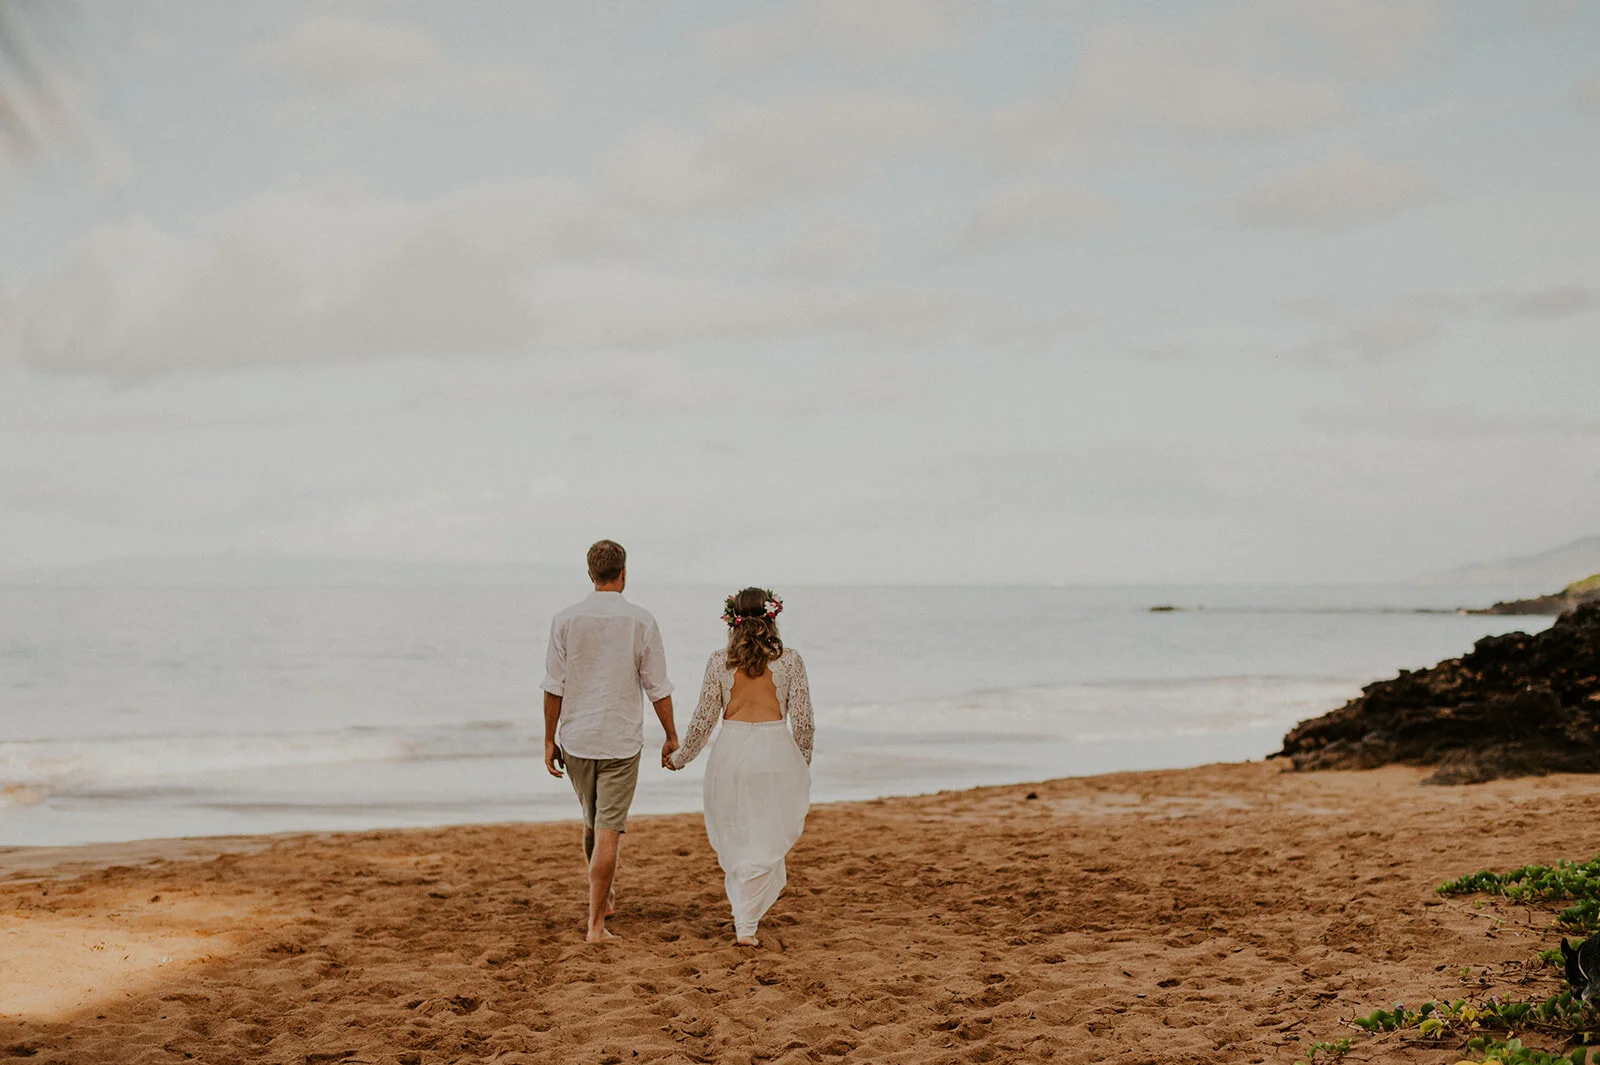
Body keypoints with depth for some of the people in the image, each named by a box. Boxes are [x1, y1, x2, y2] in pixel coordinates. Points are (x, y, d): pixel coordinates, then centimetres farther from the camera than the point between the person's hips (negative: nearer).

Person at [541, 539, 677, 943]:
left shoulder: (566, 620, -4)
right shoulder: (641, 621, -7)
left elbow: (554, 688, -3)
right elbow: (658, 689, -4)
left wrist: (550, 740, 6)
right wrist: (671, 736, 8)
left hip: (575, 740, 2)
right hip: (622, 742, -2)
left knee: (593, 822, 22)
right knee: (608, 831, -1)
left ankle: (603, 897, 39)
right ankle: (596, 923, -4)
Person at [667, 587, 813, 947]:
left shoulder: (720, 661, 3)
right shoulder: (789, 660, 1)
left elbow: (704, 718, 4)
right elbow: (802, 720, 1)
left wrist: (681, 757, 20)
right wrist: (802, 762, 17)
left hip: (731, 750, 1)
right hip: (775, 752, -1)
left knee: (734, 835, 17)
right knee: (765, 839, 7)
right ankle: (746, 924, 4)